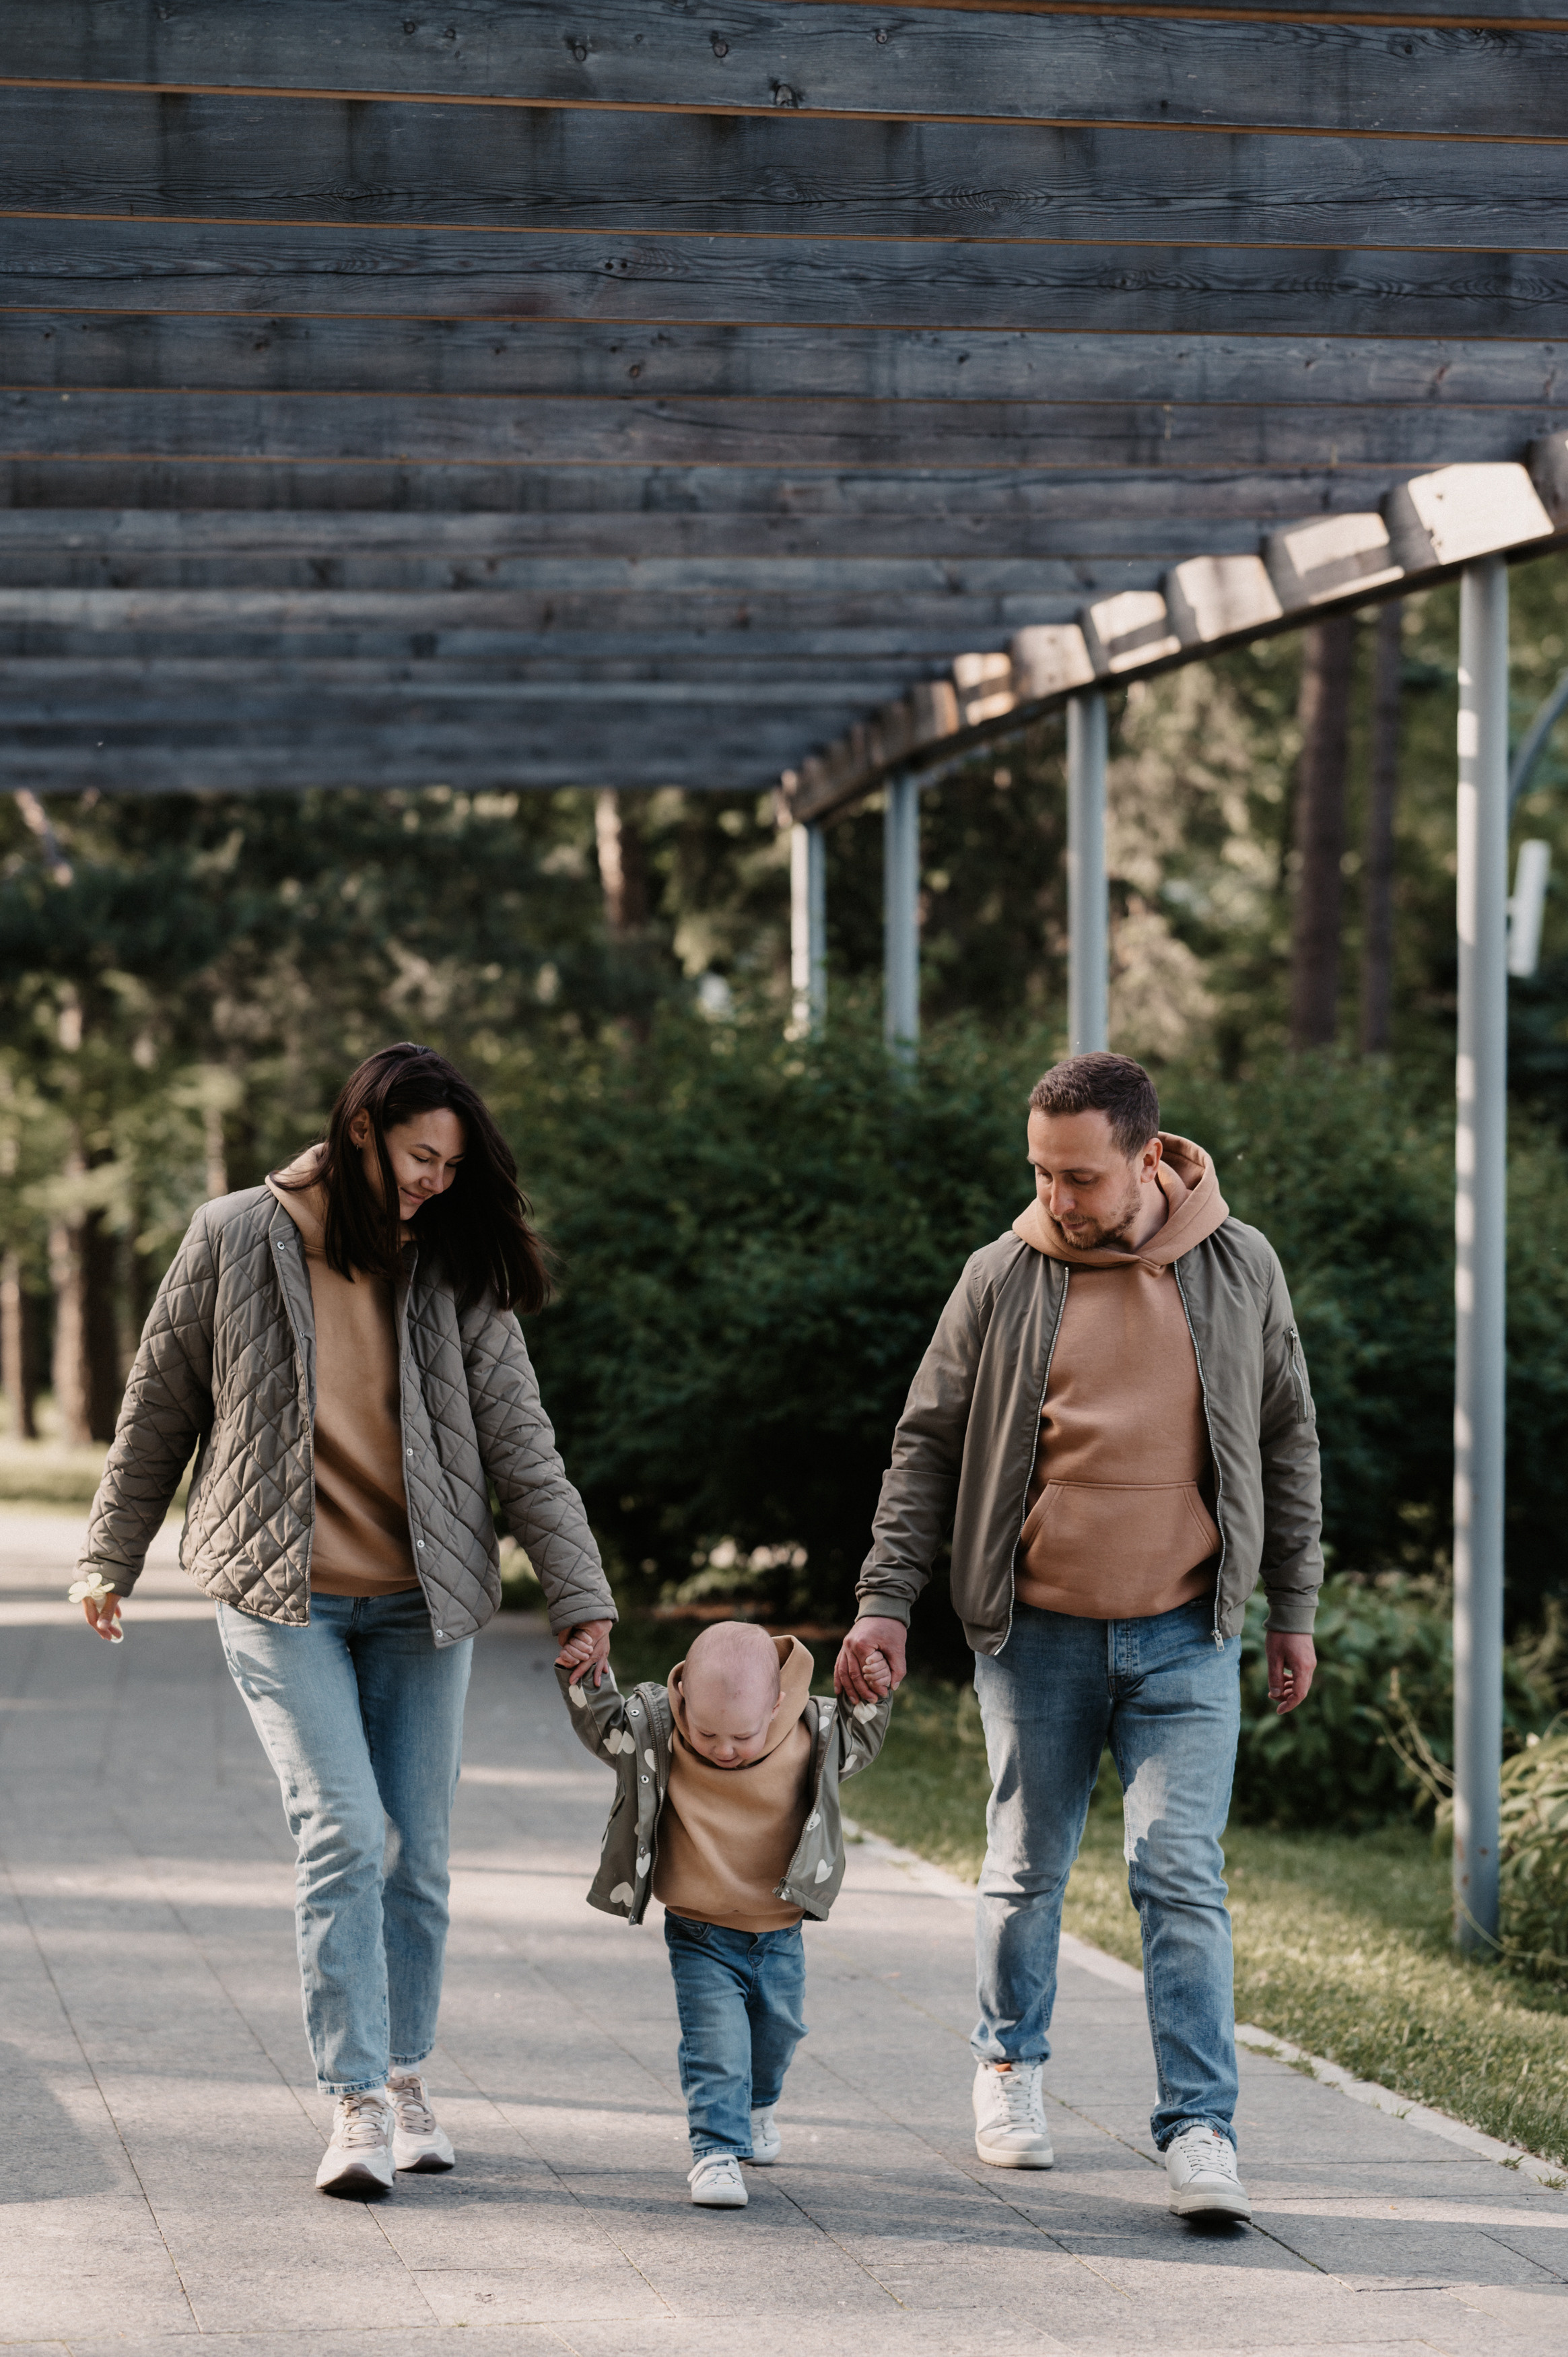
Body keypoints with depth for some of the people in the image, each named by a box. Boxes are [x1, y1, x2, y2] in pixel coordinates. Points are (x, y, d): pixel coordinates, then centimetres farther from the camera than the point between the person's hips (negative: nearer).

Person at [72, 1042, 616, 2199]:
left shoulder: (454, 1274, 3)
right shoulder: (237, 1239, -2)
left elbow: (521, 1440, 2)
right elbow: (160, 1405, 7)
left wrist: (581, 1597, -4)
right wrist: (112, 1558, 13)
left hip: (422, 1603, 3)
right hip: (282, 1596, -3)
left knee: (417, 1853, 5)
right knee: (343, 1834, -14)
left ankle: (406, 2077, 22)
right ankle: (358, 2103, -11)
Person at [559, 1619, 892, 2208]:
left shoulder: (811, 1735, -15)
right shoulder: (655, 1730, -18)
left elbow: (857, 1743, 5)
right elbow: (603, 1725, -3)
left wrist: (872, 1699, -12)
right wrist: (582, 1680, -19)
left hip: (779, 1934, 3)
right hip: (700, 1935, -3)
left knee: (776, 2032, 20)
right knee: (715, 2042, -14)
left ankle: (756, 2106, 48)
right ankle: (716, 2150, -8)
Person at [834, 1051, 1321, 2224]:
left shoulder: (1240, 1268, 1)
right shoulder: (1005, 1279, -2)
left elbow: (1287, 1443, 10)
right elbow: (927, 1450, 4)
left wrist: (1295, 1610, 10)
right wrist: (885, 1603, -3)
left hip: (1186, 1638, 0)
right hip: (1037, 1633, 1)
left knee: (1183, 1878, -8)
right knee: (1028, 1870, 11)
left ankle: (1201, 2129, -7)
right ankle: (1012, 2063, 33)